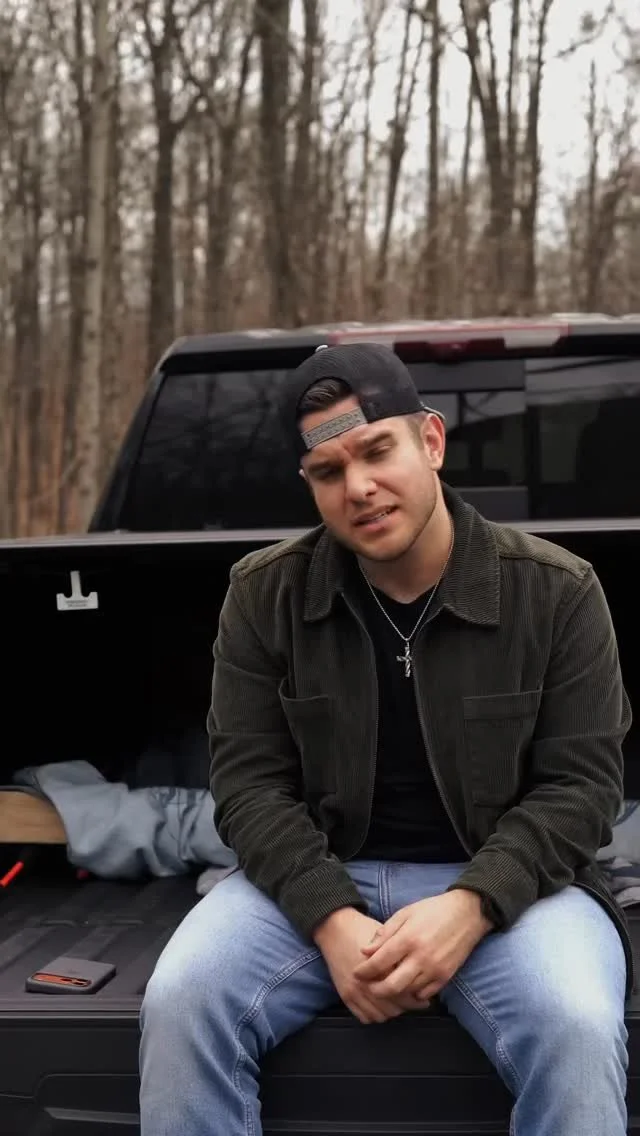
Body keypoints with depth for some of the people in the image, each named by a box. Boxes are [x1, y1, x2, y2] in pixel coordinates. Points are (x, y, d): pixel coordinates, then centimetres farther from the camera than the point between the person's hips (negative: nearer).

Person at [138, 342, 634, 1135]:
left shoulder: (555, 590, -6)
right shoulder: (265, 594, -1)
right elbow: (248, 780, -3)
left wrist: (470, 906, -23)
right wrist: (330, 919, -20)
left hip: (504, 883, -1)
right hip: (316, 883, 2)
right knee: (180, 1003, -25)